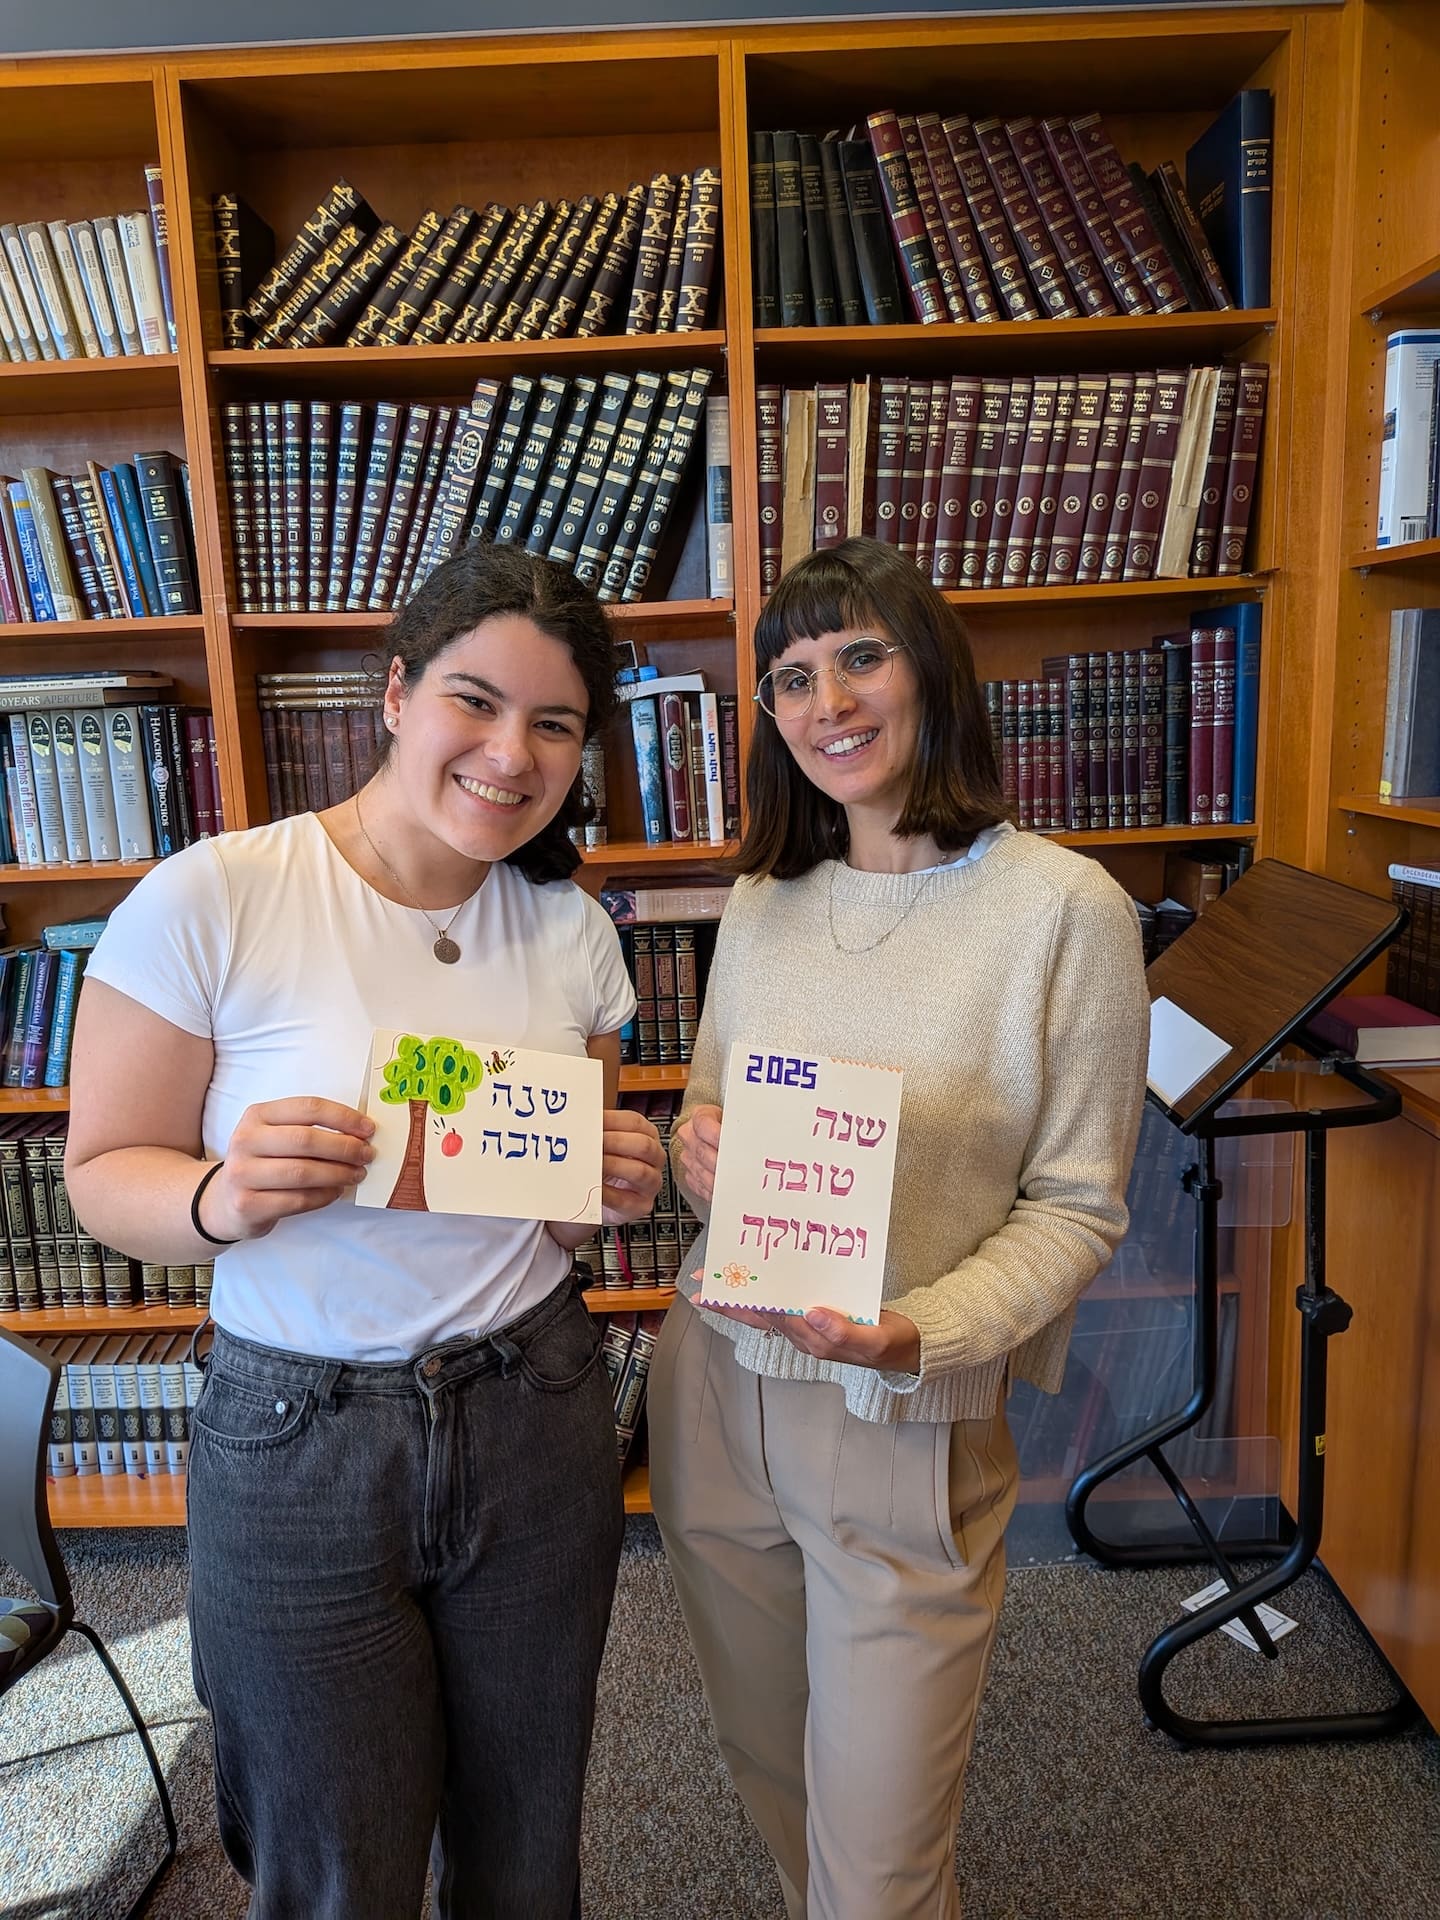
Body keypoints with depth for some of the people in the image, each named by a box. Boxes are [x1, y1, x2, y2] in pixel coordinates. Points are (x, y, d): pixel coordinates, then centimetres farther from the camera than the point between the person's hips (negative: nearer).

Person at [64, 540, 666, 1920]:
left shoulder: (573, 931, -1)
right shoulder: (208, 901, -16)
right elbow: (103, 1173, -8)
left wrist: (615, 1191, -13)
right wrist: (223, 1199, -29)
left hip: (536, 1419, 4)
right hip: (299, 1435, -3)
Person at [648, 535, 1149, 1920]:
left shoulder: (1063, 906, -12)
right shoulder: (761, 902, 4)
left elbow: (1077, 1206, -10)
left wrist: (921, 1332, -24)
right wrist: (693, 1153, -11)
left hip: (907, 1426, -5)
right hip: (714, 1388, 5)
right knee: (765, 1766, 25)